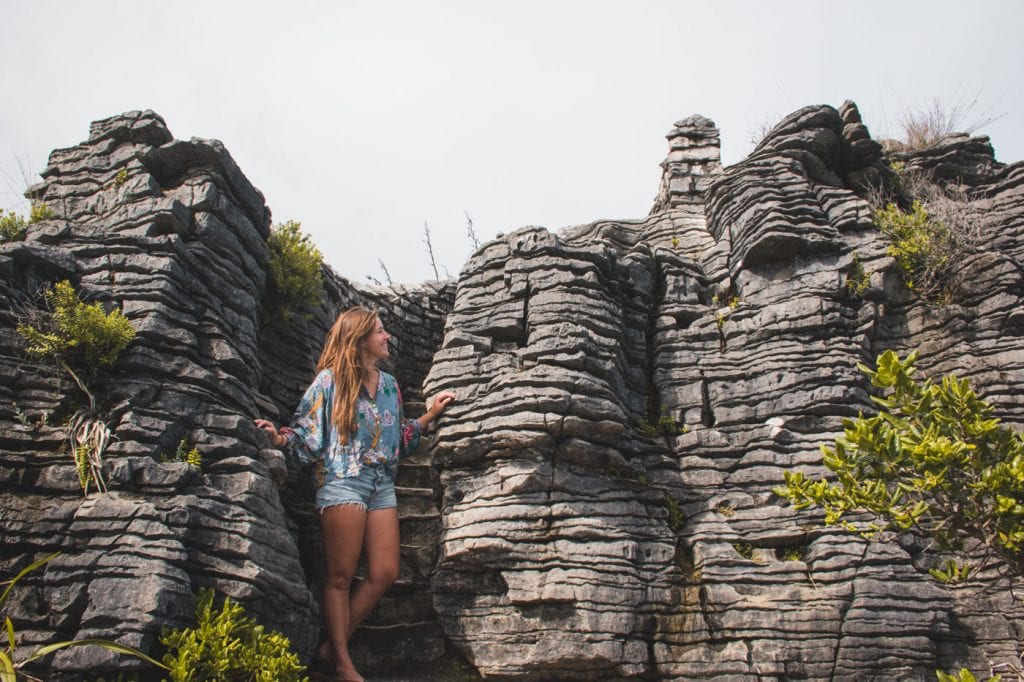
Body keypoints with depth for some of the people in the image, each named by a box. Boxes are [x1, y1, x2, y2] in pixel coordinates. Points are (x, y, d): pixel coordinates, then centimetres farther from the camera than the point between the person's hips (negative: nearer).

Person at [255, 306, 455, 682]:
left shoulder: (388, 383, 16)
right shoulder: (330, 379, -1)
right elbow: (308, 432, -4)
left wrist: (430, 415, 13)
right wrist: (281, 439, -23)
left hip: (382, 485, 7)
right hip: (343, 482, -6)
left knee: (384, 574, 2)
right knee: (341, 576, -2)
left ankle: (333, 646, 16)